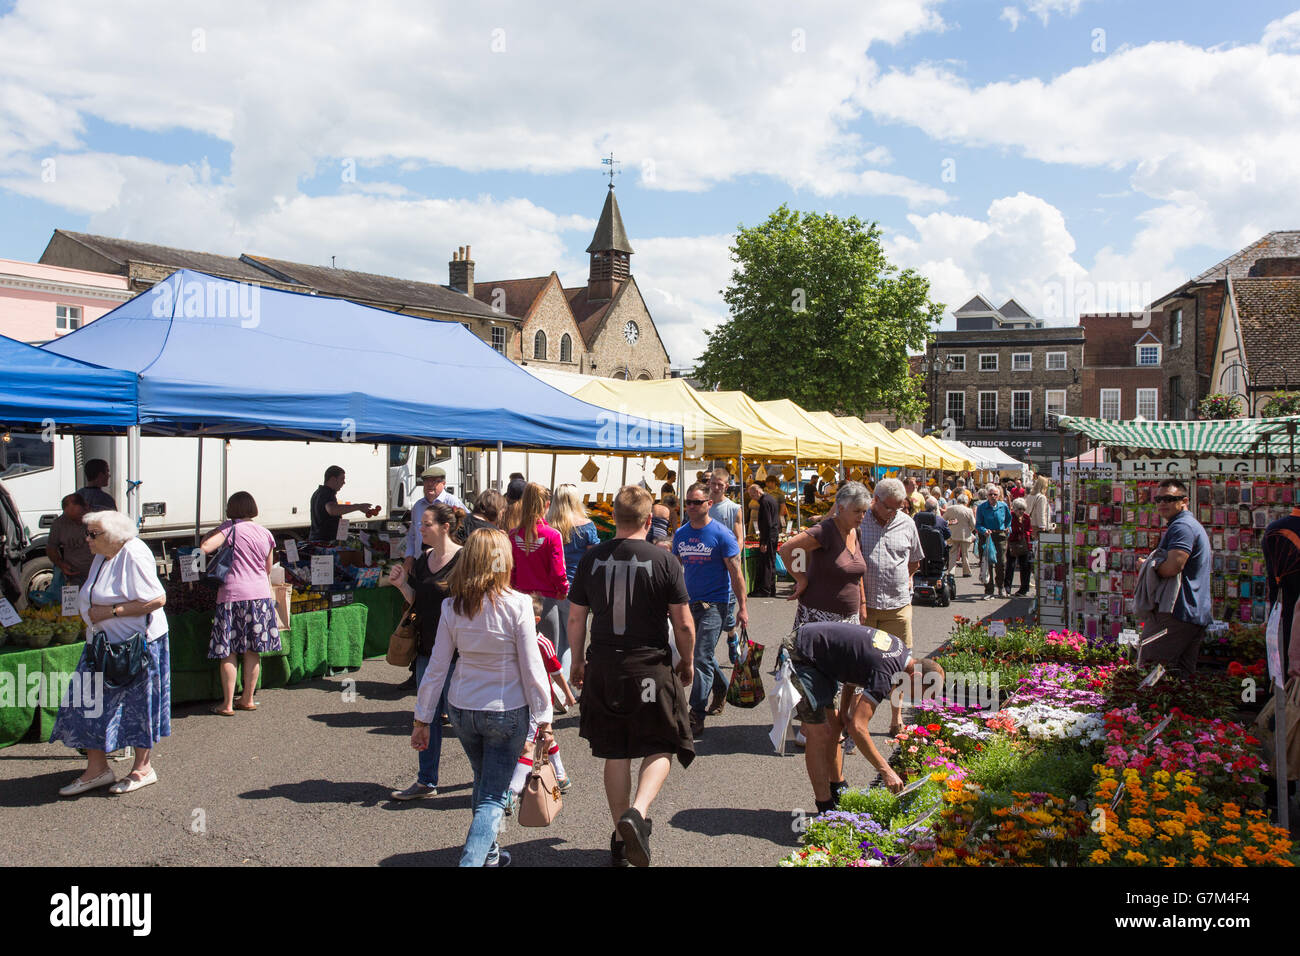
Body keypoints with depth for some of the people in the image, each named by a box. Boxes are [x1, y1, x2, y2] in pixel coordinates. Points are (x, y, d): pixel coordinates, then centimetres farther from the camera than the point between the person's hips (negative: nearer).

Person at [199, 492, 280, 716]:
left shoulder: (230, 527, -3)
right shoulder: (266, 534, 10)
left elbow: (205, 548, -14)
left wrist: (207, 536, 6)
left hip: (233, 593, -4)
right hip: (260, 593, 4)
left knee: (228, 651, 3)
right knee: (253, 650, 12)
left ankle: (228, 704, 4)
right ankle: (248, 699, 20)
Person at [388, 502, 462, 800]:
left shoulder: (463, 560, -14)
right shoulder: (423, 560, 9)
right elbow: (418, 602, 14)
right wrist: (402, 585, -2)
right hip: (426, 650, 7)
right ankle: (426, 781, 23)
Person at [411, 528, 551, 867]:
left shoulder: (452, 606, -5)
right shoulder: (517, 604, -15)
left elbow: (437, 668, -2)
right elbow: (531, 668, -13)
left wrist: (422, 719, 7)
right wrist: (544, 718, -4)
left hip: (462, 710, 4)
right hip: (506, 712, -4)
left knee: (484, 784, 25)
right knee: (493, 797, 4)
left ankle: (488, 852, 41)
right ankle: (473, 858, -11)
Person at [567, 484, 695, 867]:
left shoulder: (591, 559, -1)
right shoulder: (664, 561, -9)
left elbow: (576, 619, 4)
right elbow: (683, 624, -7)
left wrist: (577, 662, 18)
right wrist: (687, 663, 9)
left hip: (603, 668, 3)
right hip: (651, 669, -3)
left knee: (615, 754, 14)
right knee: (660, 749, 10)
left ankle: (621, 841, 24)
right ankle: (637, 812, -15)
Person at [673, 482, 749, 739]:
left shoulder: (721, 534, -9)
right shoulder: (680, 534, 7)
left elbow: (736, 572, -7)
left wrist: (742, 607, -9)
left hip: (714, 603, -6)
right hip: (689, 602, 6)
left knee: (702, 658, -11)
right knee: (703, 655, 18)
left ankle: (696, 716, -7)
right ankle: (721, 689, 42)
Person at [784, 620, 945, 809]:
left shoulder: (900, 648, 3)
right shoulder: (885, 673, -25)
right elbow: (858, 727, -28)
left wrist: (844, 710, 12)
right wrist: (886, 771, -23)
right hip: (799, 655, -10)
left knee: (833, 726, 15)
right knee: (819, 734, -8)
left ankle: (839, 791, 28)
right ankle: (826, 809, 0)